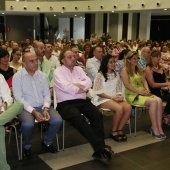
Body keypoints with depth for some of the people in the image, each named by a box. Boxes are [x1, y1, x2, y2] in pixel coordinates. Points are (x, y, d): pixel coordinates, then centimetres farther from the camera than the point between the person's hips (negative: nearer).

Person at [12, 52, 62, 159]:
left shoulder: (42, 75, 7)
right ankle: (27, 147, 0)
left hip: (42, 106, 4)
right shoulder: (17, 77, -6)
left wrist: (46, 108, -14)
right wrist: (33, 111, -22)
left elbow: (47, 94, 5)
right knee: (28, 124, -34)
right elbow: (18, 98, -12)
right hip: (26, 107, -4)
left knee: (58, 120, -19)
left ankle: (46, 143, 10)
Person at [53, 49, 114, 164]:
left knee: (97, 115, -23)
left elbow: (89, 83, 4)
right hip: (66, 104, -5)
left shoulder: (79, 69, 18)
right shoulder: (58, 72, 2)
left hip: (82, 101, 5)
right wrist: (82, 89, -2)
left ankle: (99, 150, -22)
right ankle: (101, 147, -30)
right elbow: (66, 87, -15)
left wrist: (77, 85, -10)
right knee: (79, 118, -34)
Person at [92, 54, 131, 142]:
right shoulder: (100, 75, -3)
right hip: (103, 99, -5)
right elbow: (98, 92, -8)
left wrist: (119, 96, -9)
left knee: (128, 107, -24)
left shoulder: (116, 74, 15)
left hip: (115, 98, 6)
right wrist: (112, 97, -14)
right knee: (119, 108, -32)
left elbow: (119, 90, 14)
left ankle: (119, 130, -9)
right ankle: (113, 131, -11)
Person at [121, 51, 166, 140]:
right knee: (153, 101, -28)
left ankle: (159, 128, -22)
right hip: (132, 95, -6)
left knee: (159, 100, -22)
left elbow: (144, 81, 14)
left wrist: (147, 90, -8)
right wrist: (141, 92, -17)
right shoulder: (125, 70, -2)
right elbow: (127, 85, -13)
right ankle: (154, 128, -19)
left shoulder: (139, 70, 21)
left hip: (143, 93, 7)